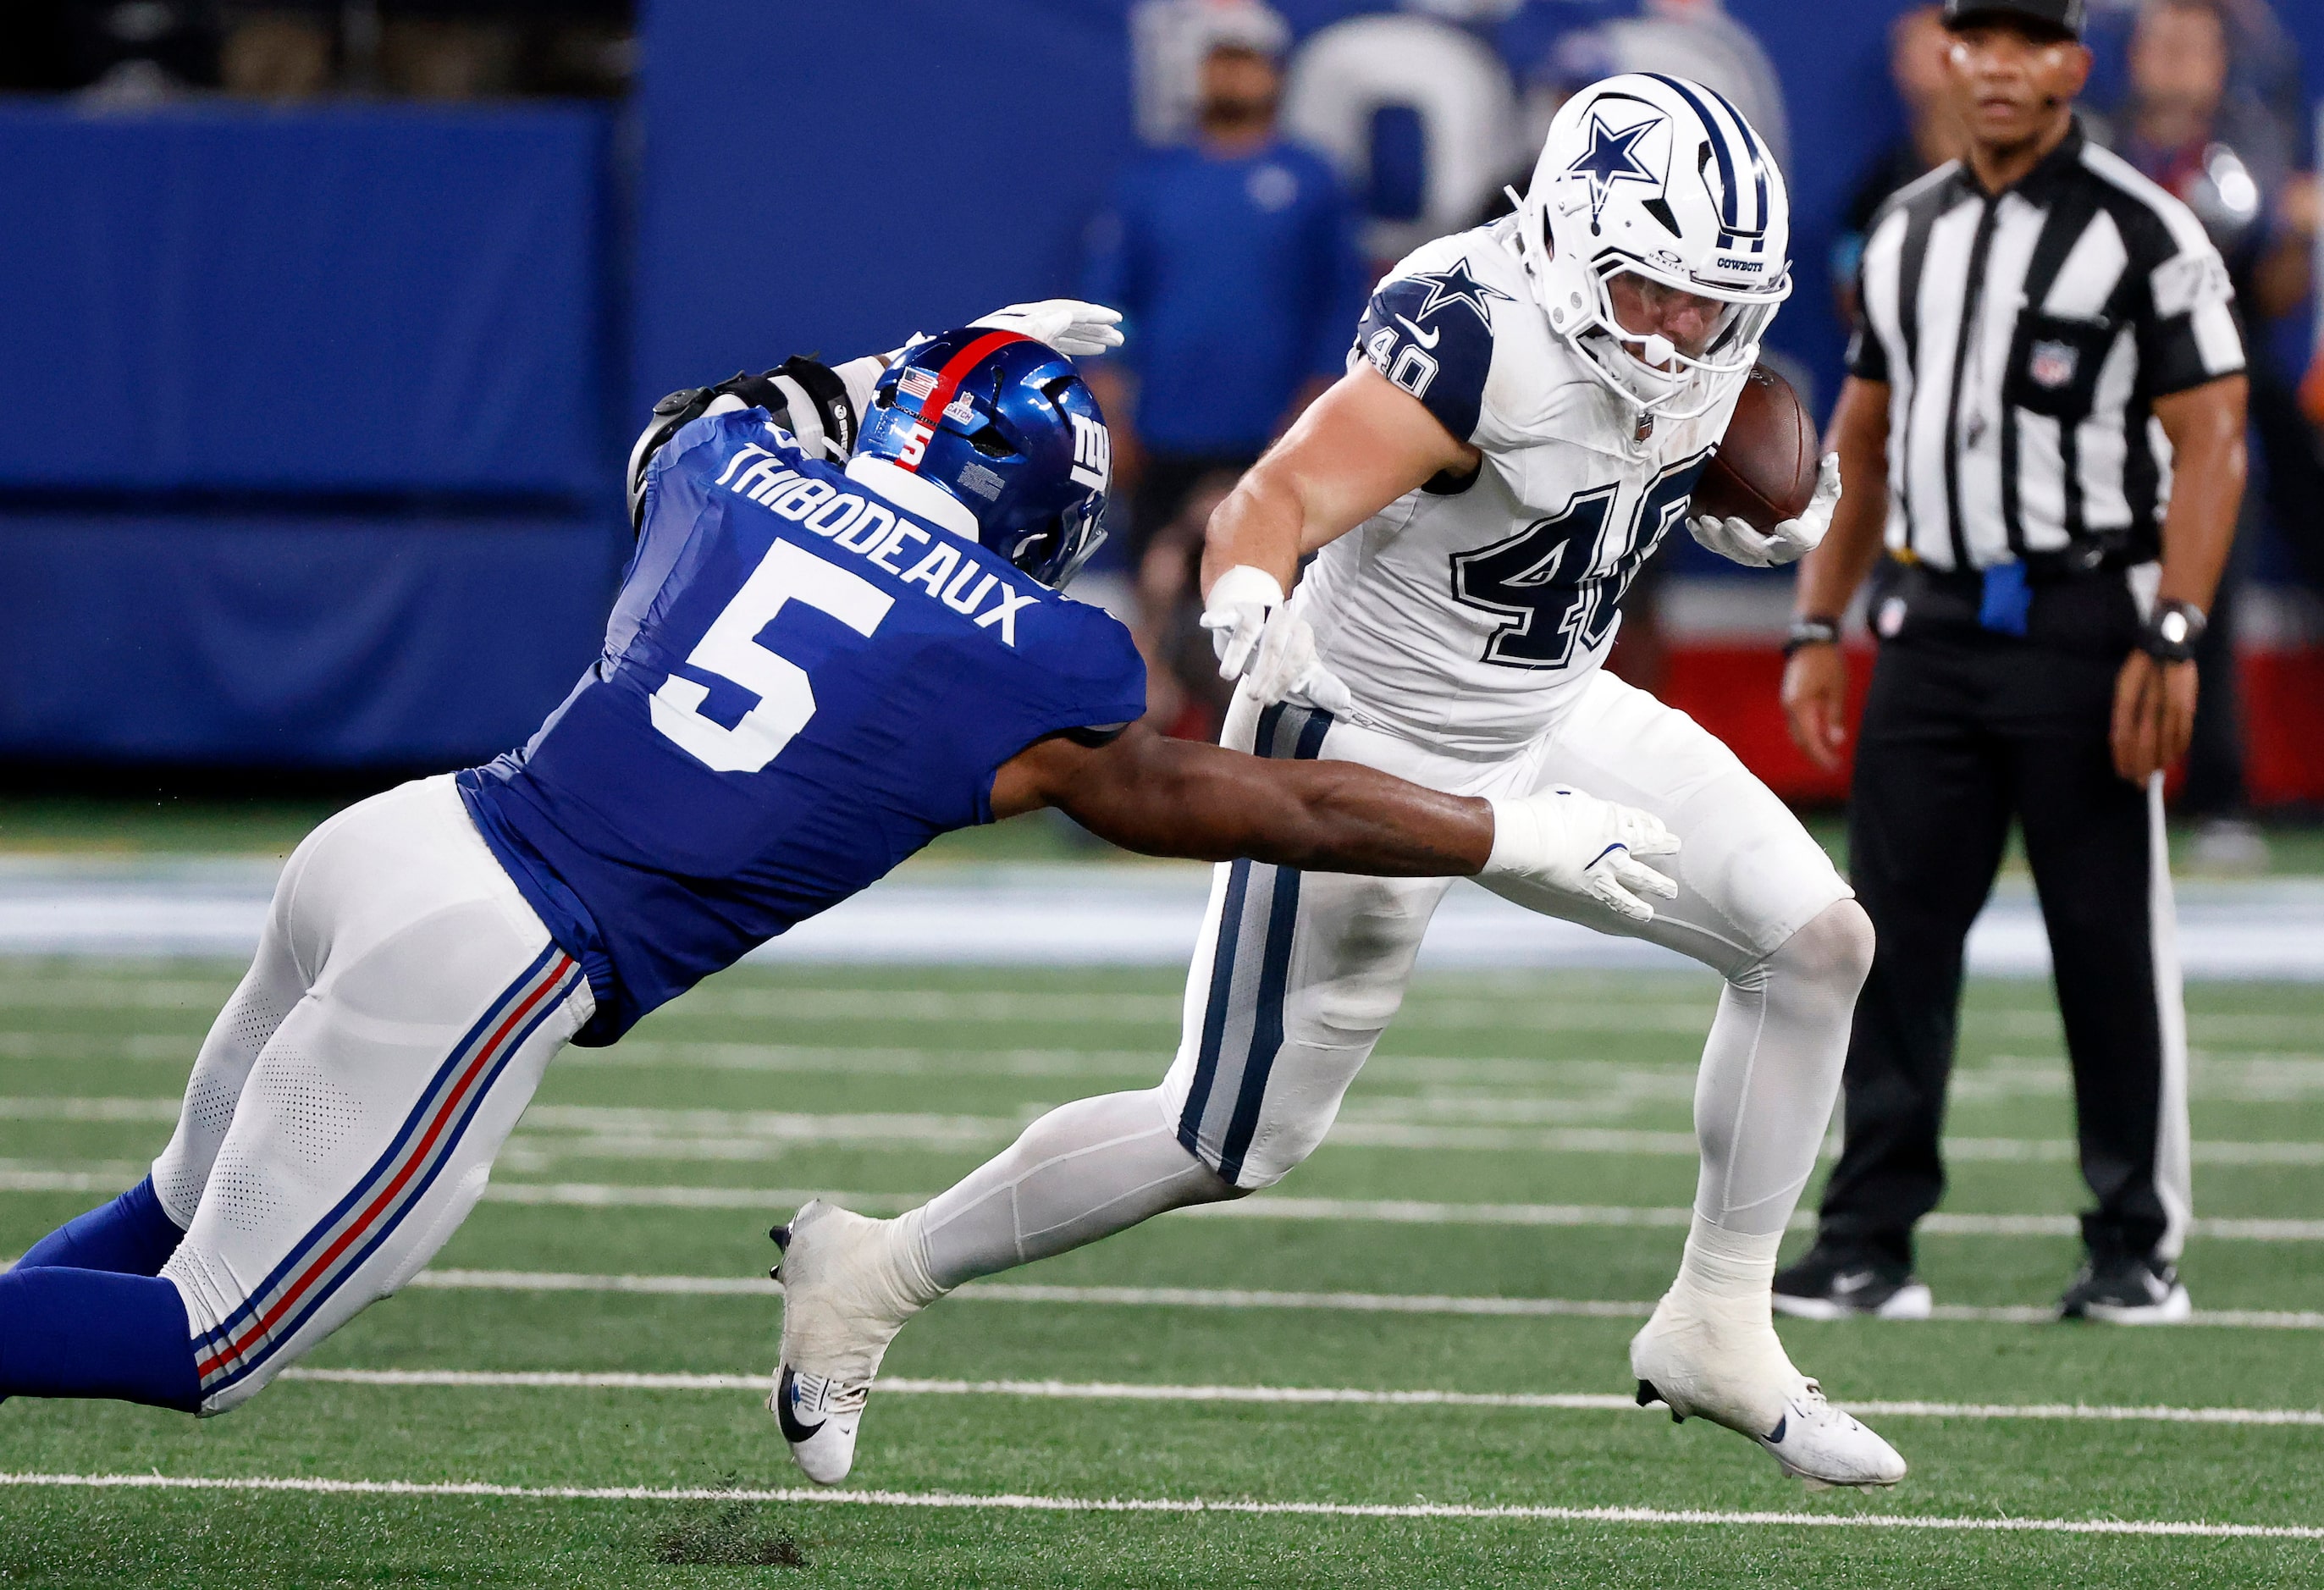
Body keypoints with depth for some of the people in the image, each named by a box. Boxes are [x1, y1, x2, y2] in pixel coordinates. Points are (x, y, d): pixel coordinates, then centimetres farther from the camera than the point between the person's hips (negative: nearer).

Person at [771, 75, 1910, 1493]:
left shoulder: (1694, 334, -7)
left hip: (1553, 726, 8)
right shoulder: (1484, 336, -31)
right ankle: (872, 1277, 17)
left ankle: (1720, 1329, 11)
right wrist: (1257, 618, -61)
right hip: (1372, 743, -8)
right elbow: (1273, 506, -39)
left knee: (1818, 940, -2)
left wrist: (1769, 518, -4)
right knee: (1232, 1140, -1)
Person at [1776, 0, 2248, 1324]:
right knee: (1896, 929, 2)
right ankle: (1871, 1243, 5)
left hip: (2084, 621, -5)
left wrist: (2171, 642, -18)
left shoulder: (2144, 234, -6)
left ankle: (2140, 1249, 7)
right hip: (1933, 621, 5)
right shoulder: (1909, 232, 13)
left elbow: (2211, 445, -10)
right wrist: (1819, 630, 13)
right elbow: (1863, 439, 19)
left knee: (2111, 941, -1)